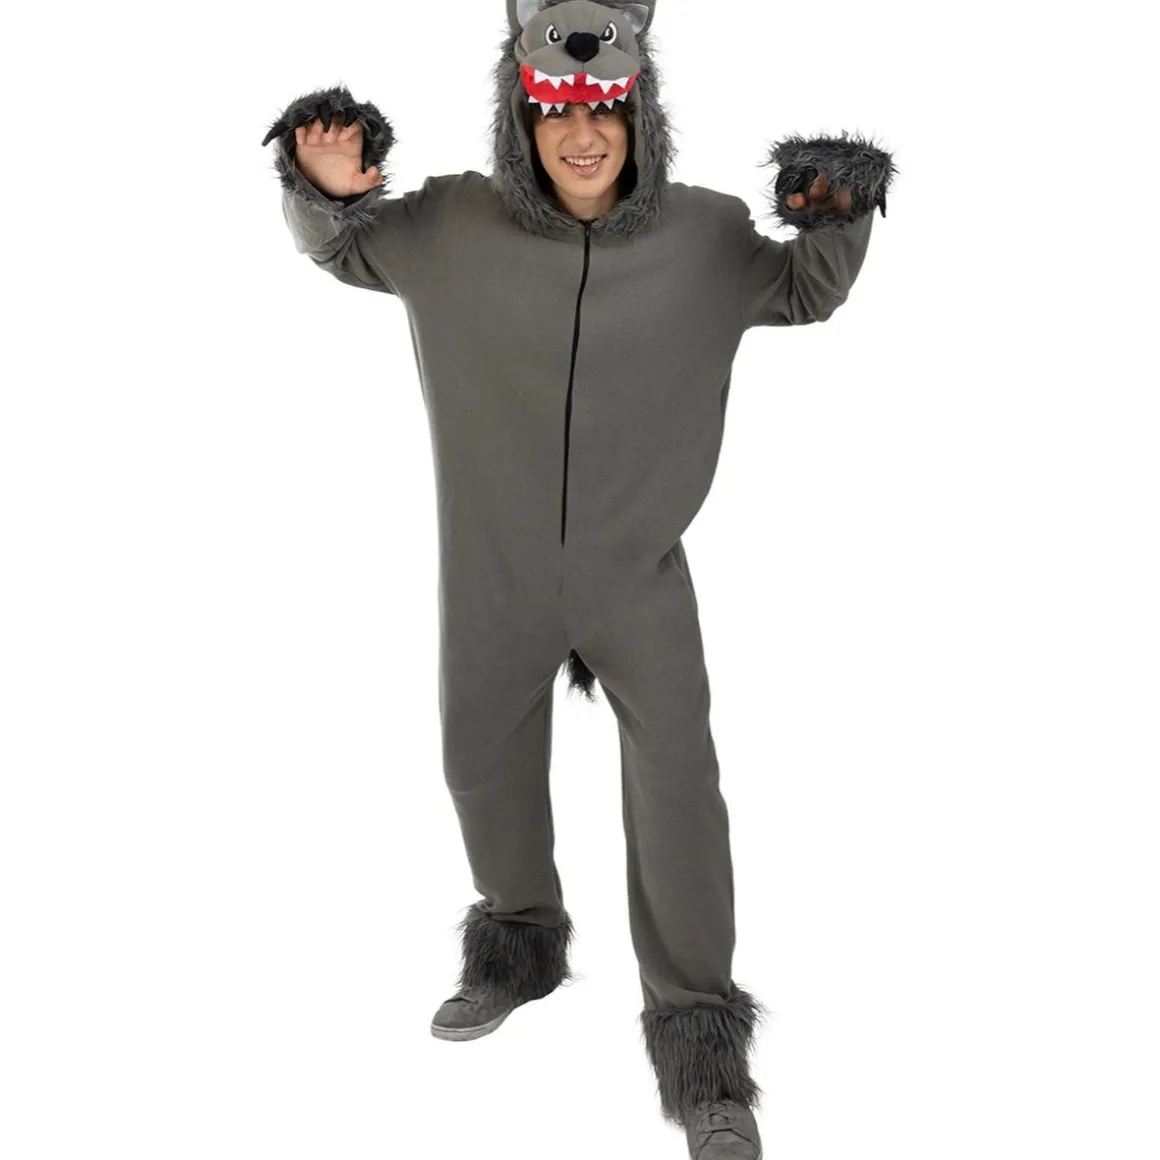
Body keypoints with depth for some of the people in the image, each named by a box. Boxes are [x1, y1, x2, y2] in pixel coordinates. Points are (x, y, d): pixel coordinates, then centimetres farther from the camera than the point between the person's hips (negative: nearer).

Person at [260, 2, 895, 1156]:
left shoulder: (703, 235, -8)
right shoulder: (451, 226, -9)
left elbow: (801, 294, 9)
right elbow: (340, 248, 7)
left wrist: (835, 222, -12)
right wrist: (324, 191, -16)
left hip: (639, 571, -1)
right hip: (493, 573, 2)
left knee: (676, 782, -8)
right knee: (484, 766, 18)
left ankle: (701, 1050, 10)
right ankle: (520, 943, 47)